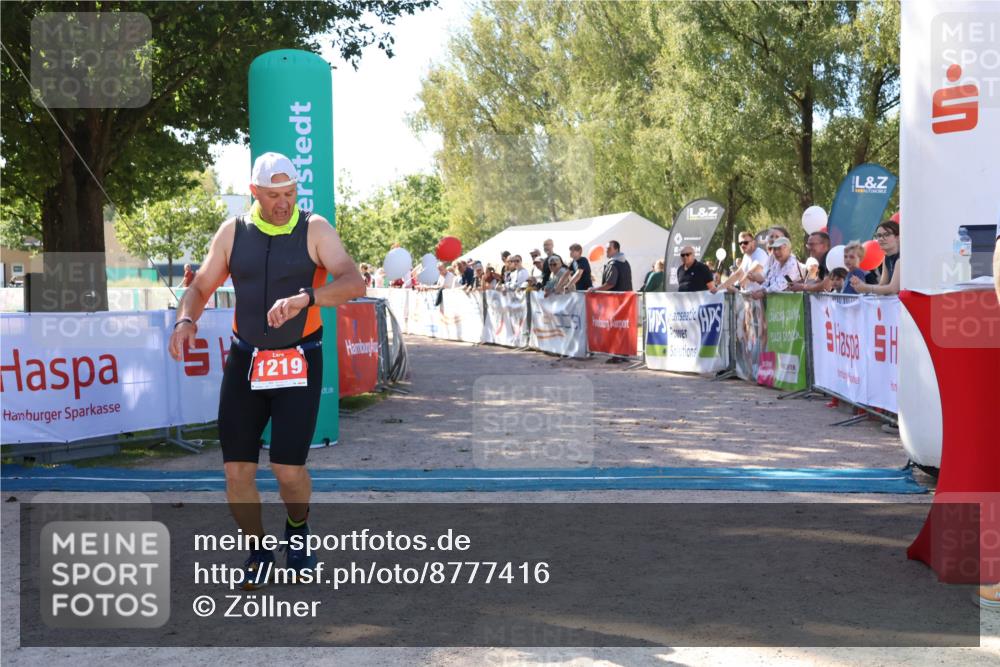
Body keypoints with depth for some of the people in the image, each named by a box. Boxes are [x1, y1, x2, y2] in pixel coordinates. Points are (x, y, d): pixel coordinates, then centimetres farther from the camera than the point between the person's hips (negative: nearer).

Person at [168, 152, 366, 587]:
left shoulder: (314, 229, -4)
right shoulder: (233, 231, 4)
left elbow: (354, 282, -18)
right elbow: (201, 287, 12)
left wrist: (304, 298, -34)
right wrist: (185, 320, -10)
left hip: (299, 363, -3)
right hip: (245, 362, 3)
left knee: (289, 468, -7)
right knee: (237, 470, -2)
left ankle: (297, 532, 25)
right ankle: (258, 553, 20)